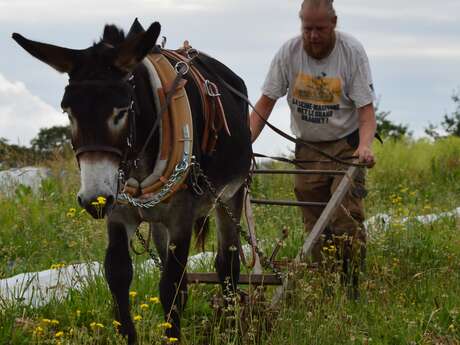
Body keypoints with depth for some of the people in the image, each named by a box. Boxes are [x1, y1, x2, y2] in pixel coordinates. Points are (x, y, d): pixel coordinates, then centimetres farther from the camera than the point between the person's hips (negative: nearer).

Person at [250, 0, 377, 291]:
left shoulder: (352, 51, -13)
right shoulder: (289, 52, -7)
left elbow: (366, 107, -15)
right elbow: (266, 102, -3)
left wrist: (365, 145, -33)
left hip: (346, 146, -3)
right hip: (308, 148, 3)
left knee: (347, 217, -16)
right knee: (315, 223, 1)